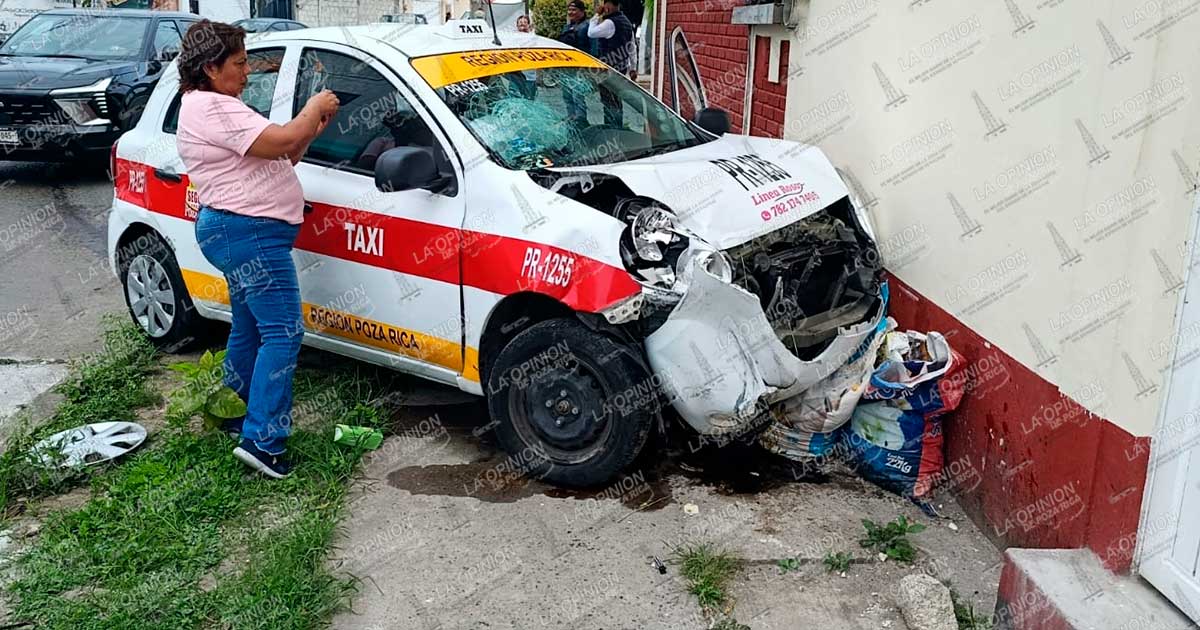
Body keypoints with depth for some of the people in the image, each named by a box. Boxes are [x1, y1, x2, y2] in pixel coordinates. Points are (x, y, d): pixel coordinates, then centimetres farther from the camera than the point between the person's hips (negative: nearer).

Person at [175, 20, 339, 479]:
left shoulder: (215, 106, 20)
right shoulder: (212, 108, -15)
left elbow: (277, 159, 19)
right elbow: (278, 143, -23)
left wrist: (310, 131, 4)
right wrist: (314, 109, -7)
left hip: (241, 233, 11)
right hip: (248, 233, -11)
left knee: (250, 330, 20)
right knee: (284, 333, -13)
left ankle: (236, 417, 33)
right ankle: (261, 440, -13)